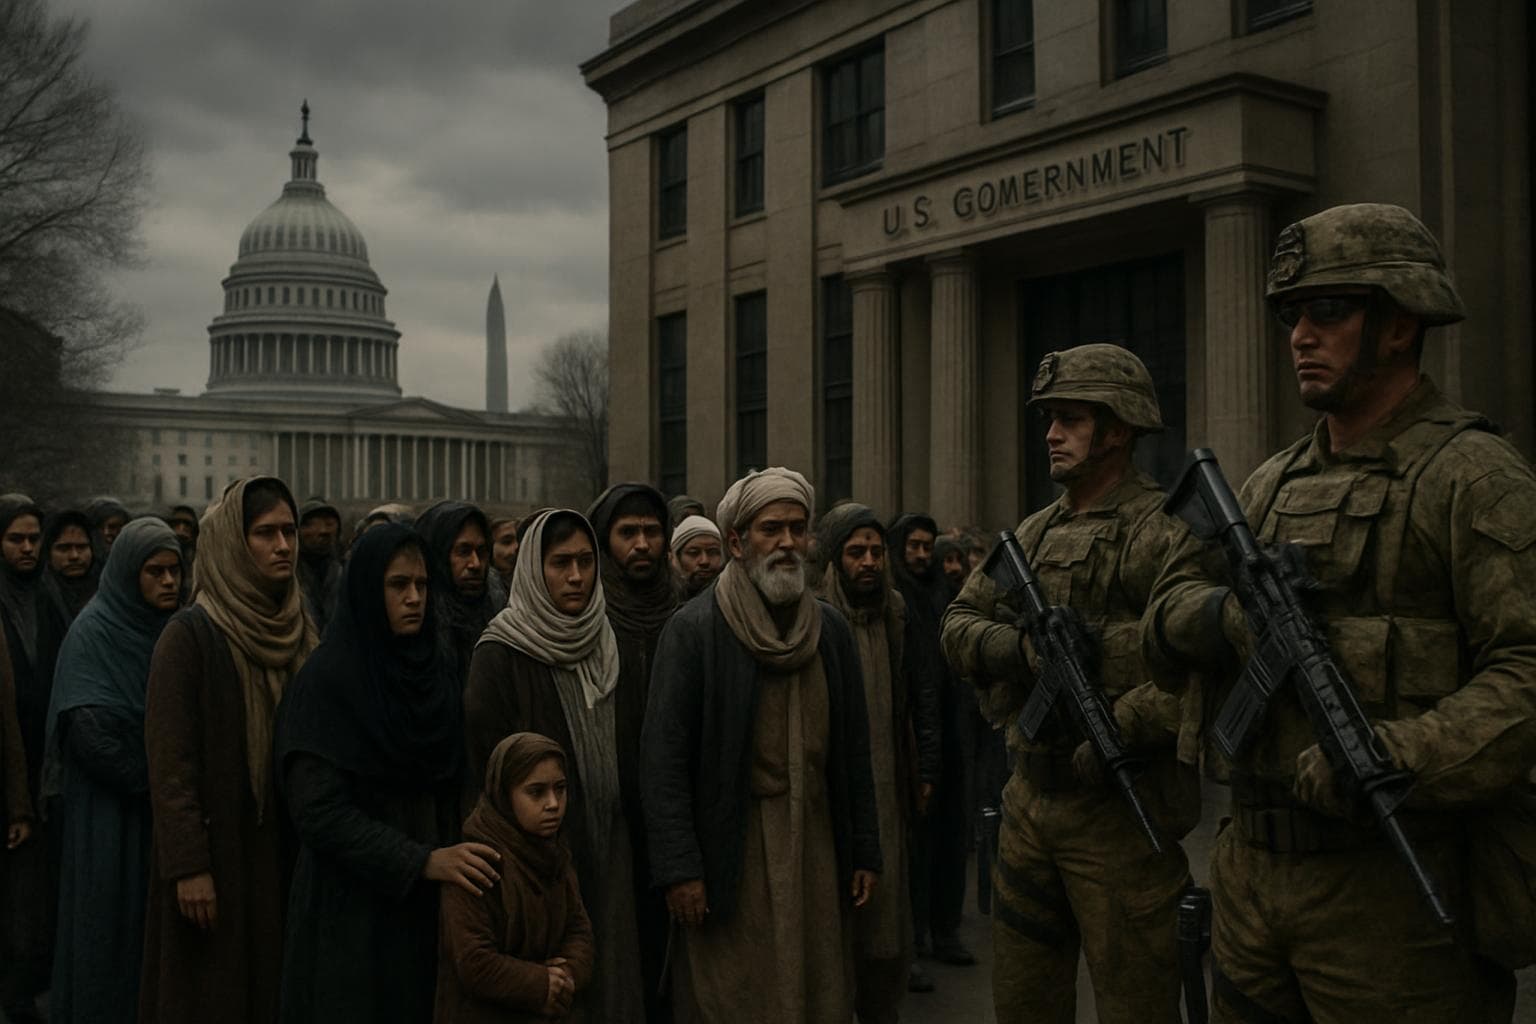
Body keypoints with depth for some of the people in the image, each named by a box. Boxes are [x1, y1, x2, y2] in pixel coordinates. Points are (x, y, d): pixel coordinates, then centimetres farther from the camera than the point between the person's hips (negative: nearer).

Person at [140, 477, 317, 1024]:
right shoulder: (190, 635, -10)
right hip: (218, 850, -5)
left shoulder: (300, 632, 8)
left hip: (286, 854, 5)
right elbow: (170, 760, -13)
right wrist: (189, 866, -17)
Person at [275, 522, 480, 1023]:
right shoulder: (325, 678, -11)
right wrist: (421, 861, -22)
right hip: (352, 904, -5)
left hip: (427, 902, 5)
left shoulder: (437, 668, 5)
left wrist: (450, 855, -4)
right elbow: (318, 808, -17)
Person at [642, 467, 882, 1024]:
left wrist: (865, 852, 8)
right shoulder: (694, 629, -7)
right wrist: (679, 869, -14)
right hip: (732, 855, -4)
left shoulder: (831, 629, 8)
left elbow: (854, 749, 12)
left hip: (817, 845, 5)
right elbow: (663, 758, -10)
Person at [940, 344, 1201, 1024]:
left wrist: (1115, 735, -25)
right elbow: (958, 623, 9)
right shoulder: (1035, 533, 13)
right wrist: (1019, 648, -10)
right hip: (1028, 801, 7)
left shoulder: (1164, 533, -12)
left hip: (1119, 809, -7)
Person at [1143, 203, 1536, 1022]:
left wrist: (1392, 761, -28)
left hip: (1396, 891, -6)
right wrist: (1227, 616, -14)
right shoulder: (1275, 482, 13)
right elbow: (1169, 610, 8)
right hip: (1250, 873, 7)